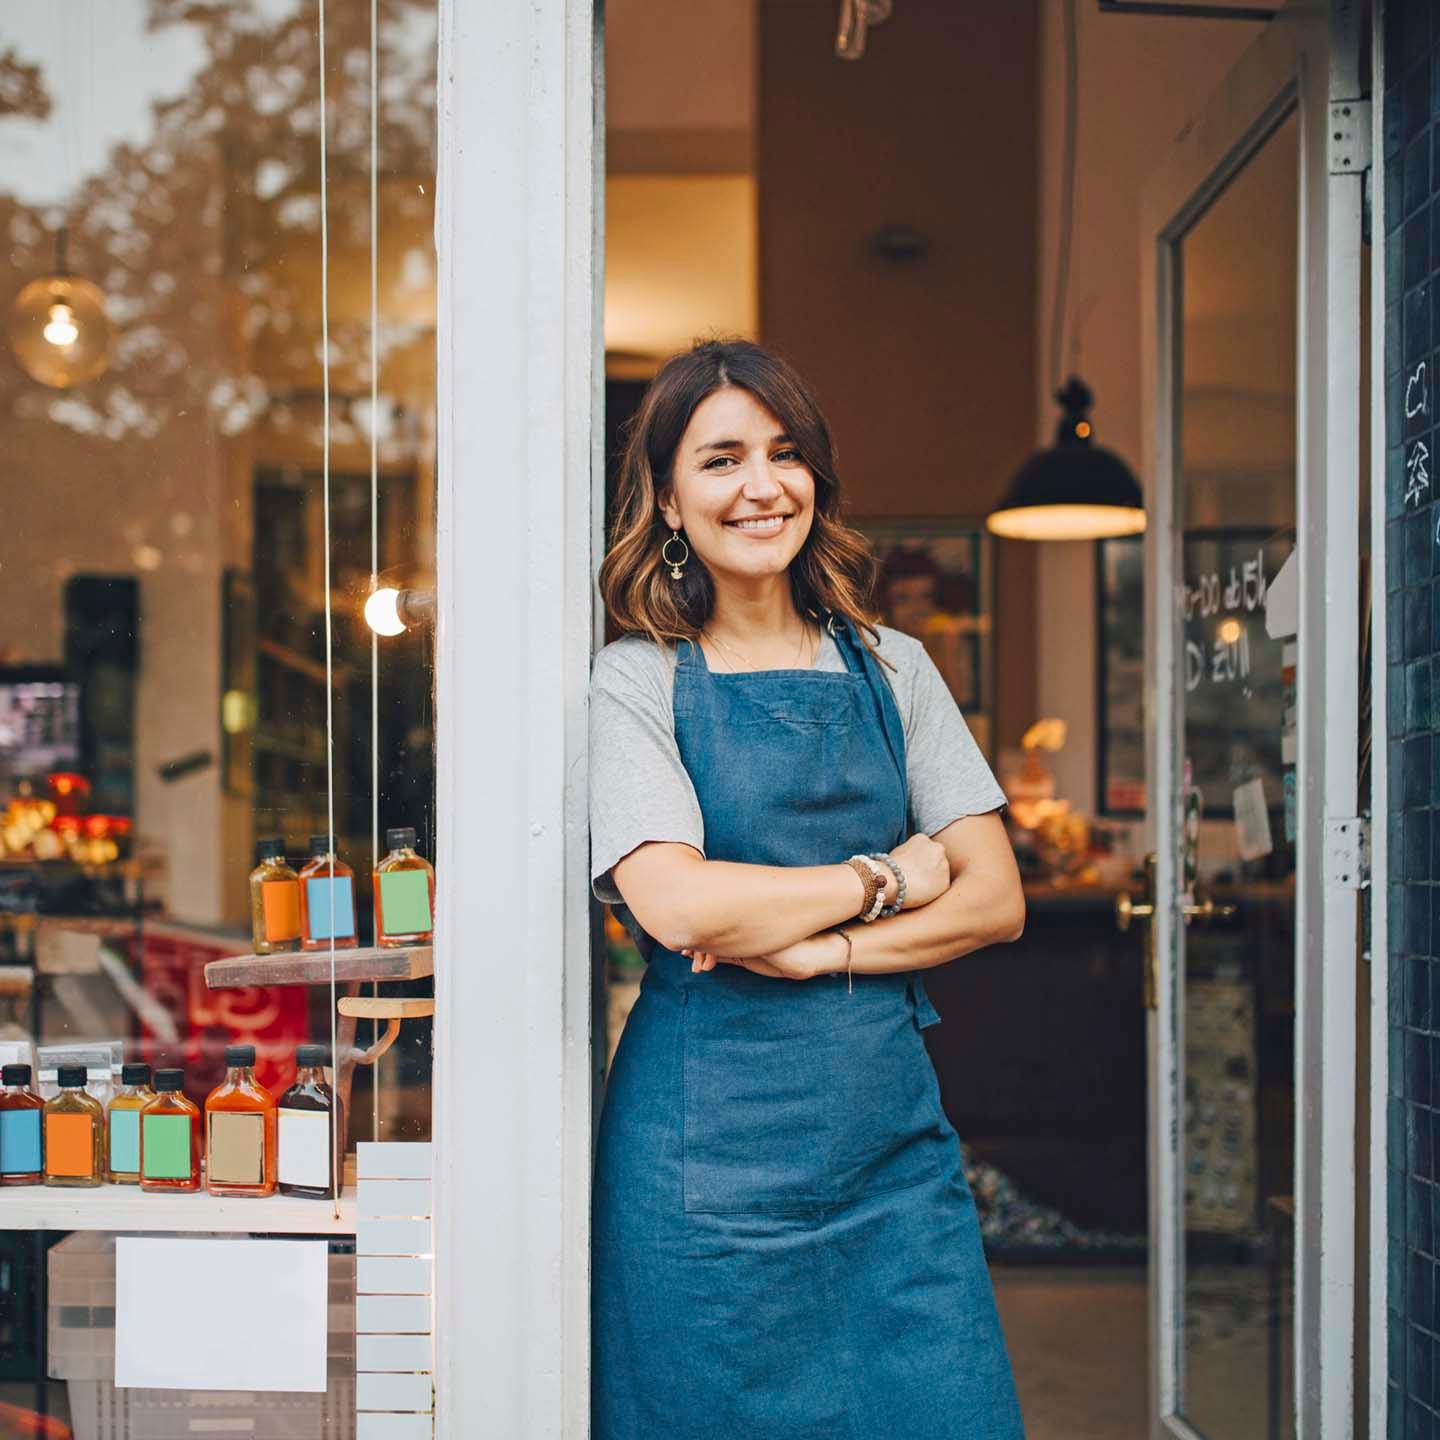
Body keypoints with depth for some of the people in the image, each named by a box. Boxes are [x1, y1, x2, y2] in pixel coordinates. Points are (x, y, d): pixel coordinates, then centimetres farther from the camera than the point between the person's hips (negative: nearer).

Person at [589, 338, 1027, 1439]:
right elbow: (674, 903, -16)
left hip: (891, 1128, 3)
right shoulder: (636, 682, -1)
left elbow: (996, 898, 4)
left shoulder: (890, 669, 10)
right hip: (710, 1136, -3)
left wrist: (817, 945, -11)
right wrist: (887, 876, -7)